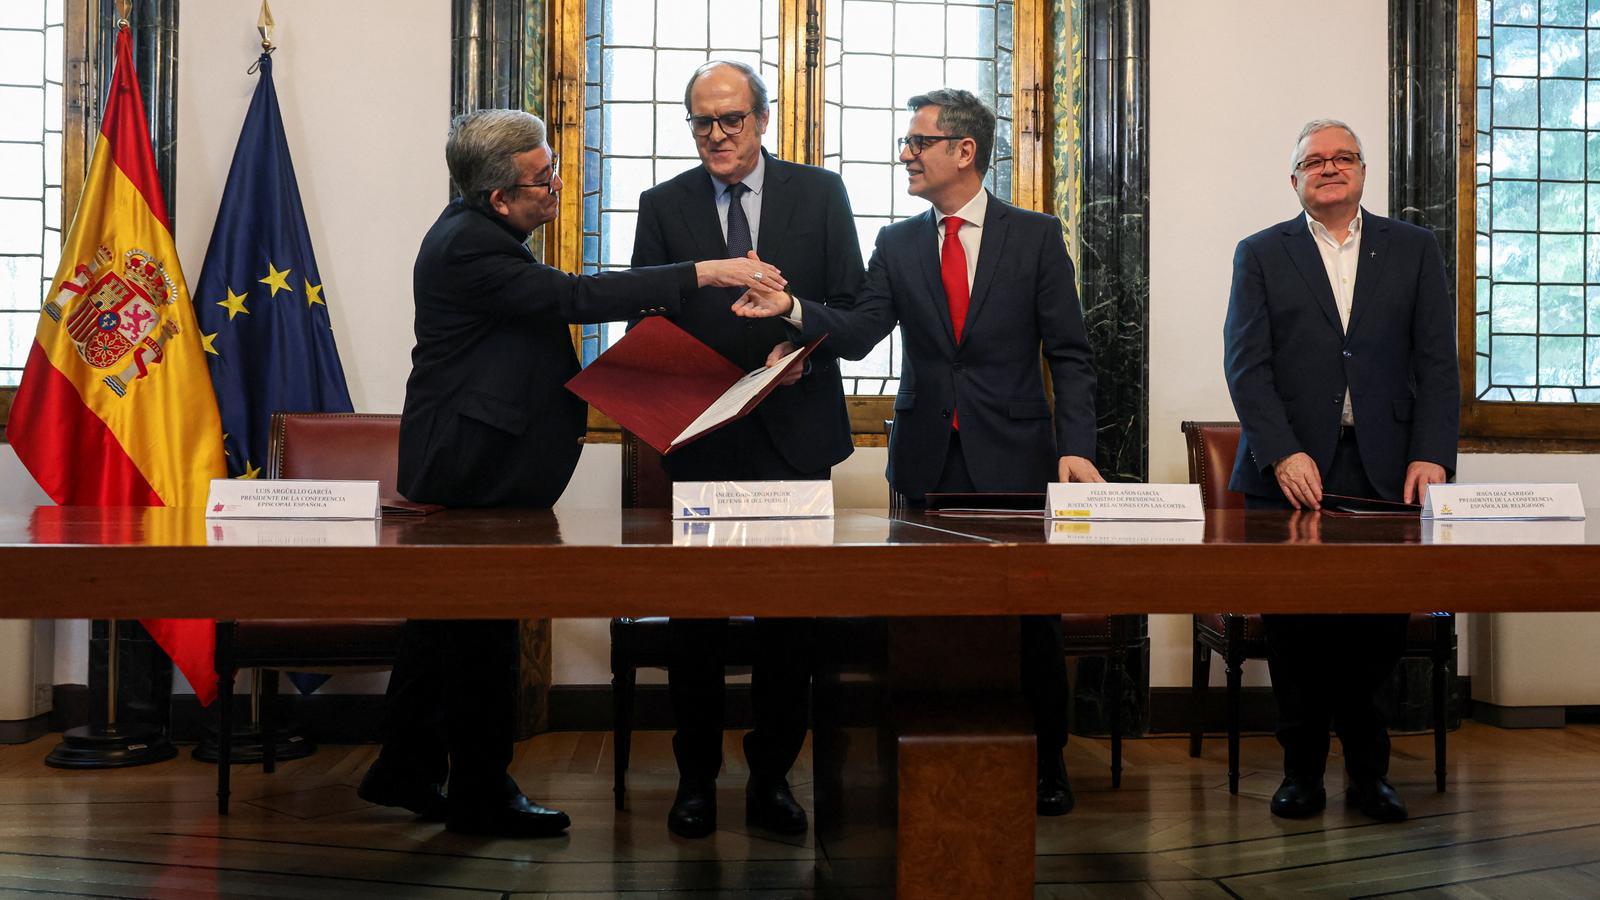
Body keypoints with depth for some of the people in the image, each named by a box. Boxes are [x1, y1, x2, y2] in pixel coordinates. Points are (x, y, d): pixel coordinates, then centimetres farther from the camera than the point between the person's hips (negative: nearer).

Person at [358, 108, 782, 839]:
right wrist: (701, 274, -28)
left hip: (461, 462, 11)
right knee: (482, 631, 0)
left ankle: (404, 772, 30)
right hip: (473, 467, -11)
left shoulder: (483, 232, 12)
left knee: (445, 615, 17)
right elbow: (572, 297, -27)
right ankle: (480, 794, 14)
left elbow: (547, 308, 16)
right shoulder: (466, 245, -21)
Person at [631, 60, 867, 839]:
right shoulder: (663, 206, 5)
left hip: (795, 431, 0)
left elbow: (853, 301, 1)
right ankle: (696, 775, 22)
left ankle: (772, 774, 22)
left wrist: (804, 345, -18)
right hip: (701, 437, 0)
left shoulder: (820, 193, 5)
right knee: (696, 612, 7)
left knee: (790, 612, 8)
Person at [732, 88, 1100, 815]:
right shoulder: (897, 244, 10)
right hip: (926, 457, 2)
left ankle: (1045, 763, 21)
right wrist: (792, 309, -21)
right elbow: (858, 334, -4)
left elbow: (1069, 354, 0)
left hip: (1013, 456, -2)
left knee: (1030, 620, 4)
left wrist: (1075, 447, -10)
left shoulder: (1035, 236, 2)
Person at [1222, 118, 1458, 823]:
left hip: (1384, 471, 1)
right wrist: (1283, 454, -14)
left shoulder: (1412, 249, 13)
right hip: (1291, 471, -1)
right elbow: (1246, 365, -1)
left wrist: (1431, 455, -7)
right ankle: (1303, 769, 18)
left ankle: (1367, 770, 18)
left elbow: (1437, 361, 6)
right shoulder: (1260, 255, 9)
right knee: (1295, 627, 3)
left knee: (1381, 627, -1)